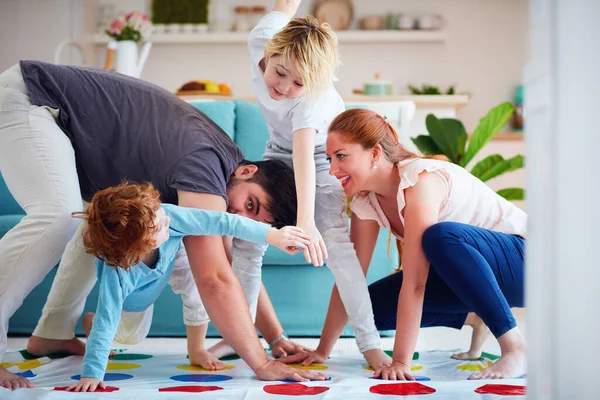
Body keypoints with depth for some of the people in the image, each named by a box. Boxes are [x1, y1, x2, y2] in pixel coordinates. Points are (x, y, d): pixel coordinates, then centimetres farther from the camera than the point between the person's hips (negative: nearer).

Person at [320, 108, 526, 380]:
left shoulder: (421, 181, -28)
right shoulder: (366, 201, -4)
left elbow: (414, 282, -32)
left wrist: (400, 361, -33)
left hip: (520, 259, -8)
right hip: (466, 269, 8)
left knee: (441, 235, -37)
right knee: (375, 305, -7)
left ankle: (516, 348, -26)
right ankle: (475, 320, 13)